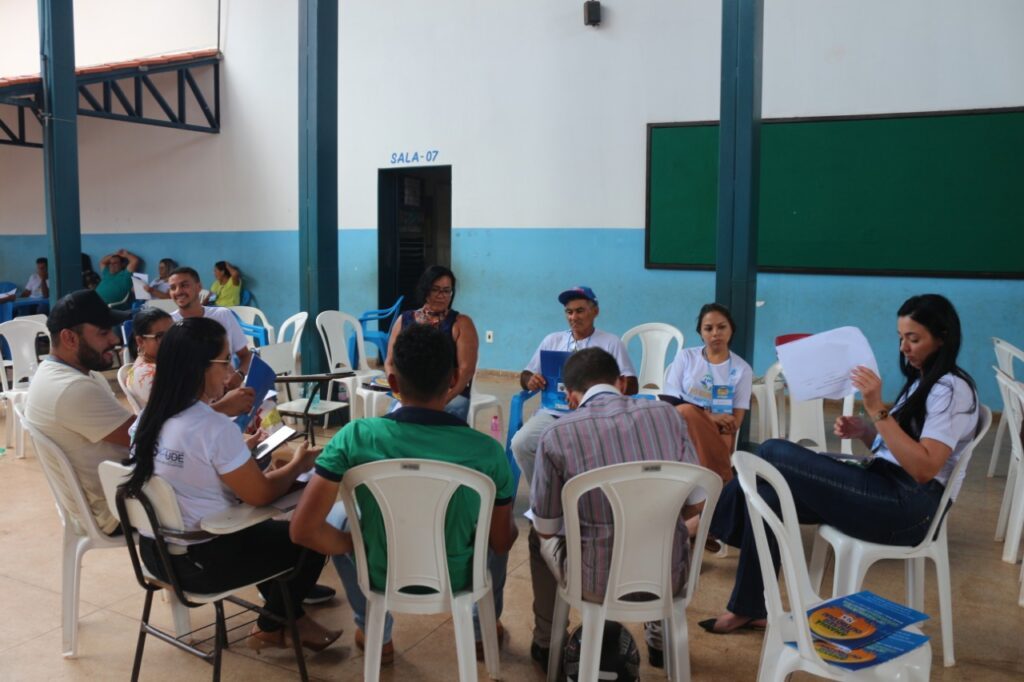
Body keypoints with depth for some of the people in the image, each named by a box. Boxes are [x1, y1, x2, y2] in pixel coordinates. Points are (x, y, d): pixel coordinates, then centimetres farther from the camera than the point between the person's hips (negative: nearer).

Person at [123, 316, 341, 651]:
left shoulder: (148, 418, -1)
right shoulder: (215, 428, -26)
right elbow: (260, 495, -16)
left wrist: (240, 450, 16)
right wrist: (300, 463, 0)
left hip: (155, 549, 9)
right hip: (201, 561, -9)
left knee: (267, 529, 28)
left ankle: (284, 615, 35)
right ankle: (271, 626, 28)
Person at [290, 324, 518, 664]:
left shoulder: (355, 437, -24)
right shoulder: (487, 451, -22)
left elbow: (303, 530, -21)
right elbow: (502, 541, -9)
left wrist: (356, 546, -3)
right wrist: (504, 527, 15)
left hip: (381, 577, 0)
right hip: (457, 578, 1)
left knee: (335, 515, 28)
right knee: (505, 522, 30)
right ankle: (483, 627, 41)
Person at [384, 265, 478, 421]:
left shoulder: (461, 323, 2)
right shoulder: (404, 320, 12)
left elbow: (466, 368, -6)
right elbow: (390, 362, 15)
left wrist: (443, 400, -19)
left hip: (452, 396, -2)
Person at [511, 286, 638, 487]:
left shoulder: (611, 343, 8)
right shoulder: (552, 340, 19)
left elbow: (631, 386, 1)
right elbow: (525, 376, 19)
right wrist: (530, 381, -7)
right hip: (551, 412, 4)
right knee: (520, 443, -22)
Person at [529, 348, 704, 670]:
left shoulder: (557, 433, -10)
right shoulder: (666, 413, -2)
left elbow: (546, 528, -1)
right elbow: (696, 502, 5)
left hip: (599, 581, -2)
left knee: (539, 537, 29)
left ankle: (546, 642, 41)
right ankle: (660, 639, 45)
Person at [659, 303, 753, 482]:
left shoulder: (742, 369, 9)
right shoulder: (685, 357, 11)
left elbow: (735, 422, 1)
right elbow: (671, 402, 0)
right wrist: (709, 417, -16)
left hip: (718, 434, -1)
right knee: (687, 411, -36)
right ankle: (723, 482, -34)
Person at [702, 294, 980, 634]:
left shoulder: (952, 389, -9)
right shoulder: (921, 380, 20)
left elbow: (924, 468, -21)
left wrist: (877, 410, -25)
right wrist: (863, 431, 2)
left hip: (905, 507, -9)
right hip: (885, 492, 9)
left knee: (773, 453, -17)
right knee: (767, 498, -8)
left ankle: (707, 522, 1)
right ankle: (748, 609, -1)